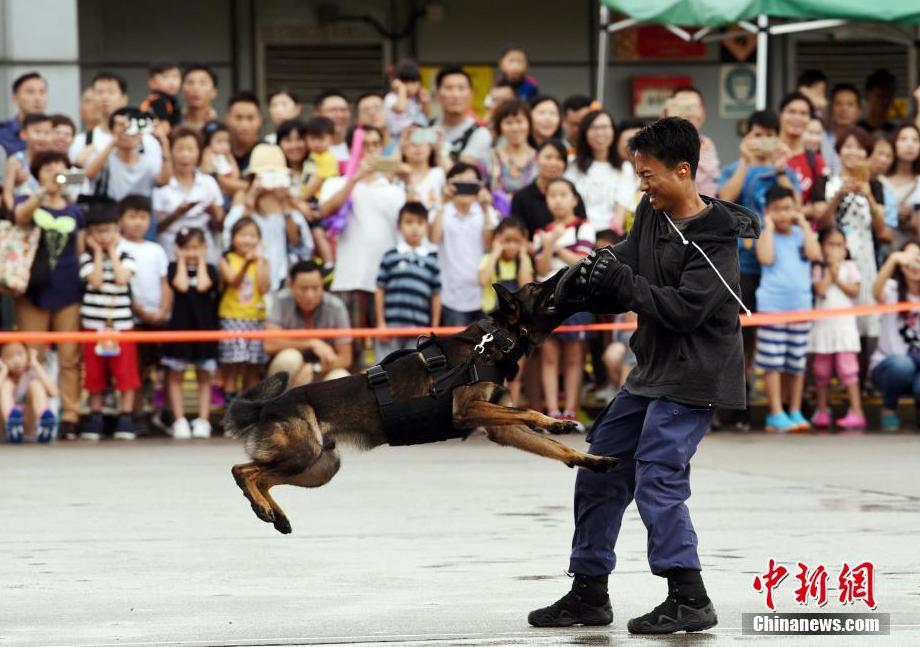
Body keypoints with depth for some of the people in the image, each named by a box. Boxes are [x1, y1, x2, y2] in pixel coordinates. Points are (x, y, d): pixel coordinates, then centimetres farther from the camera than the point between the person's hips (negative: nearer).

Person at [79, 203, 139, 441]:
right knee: (94, 376, 5)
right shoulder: (87, 257, 2)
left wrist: (112, 252, -6)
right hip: (93, 324, 0)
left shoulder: (125, 256, 4)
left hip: (121, 323, 0)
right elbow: (96, 281, -13)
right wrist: (98, 253, -7)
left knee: (126, 374, -2)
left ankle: (125, 419, 4)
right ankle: (95, 419, 14)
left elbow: (122, 279, -14)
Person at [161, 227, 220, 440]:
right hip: (180, 325, -1)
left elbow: (202, 285, -14)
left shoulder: (209, 269, 5)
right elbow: (181, 285, -15)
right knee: (175, 375, 0)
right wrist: (182, 261, -6)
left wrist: (201, 261, -4)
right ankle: (179, 420, 3)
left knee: (205, 376, 4)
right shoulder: (174, 268, 3)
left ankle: (203, 420, 7)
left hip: (204, 326, 1)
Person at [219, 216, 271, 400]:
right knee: (233, 367, -7)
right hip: (232, 318, -3)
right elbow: (233, 281, -15)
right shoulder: (227, 260, 2)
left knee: (253, 370, 7)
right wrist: (247, 263, -30)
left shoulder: (262, 262, 8)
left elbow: (265, 288, -6)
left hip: (256, 319, 3)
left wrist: (259, 260, -7)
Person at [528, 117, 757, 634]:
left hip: (694, 377, -9)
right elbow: (625, 287, 7)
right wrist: (583, 289, -12)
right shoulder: (652, 216, 6)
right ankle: (589, 593, 20)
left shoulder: (717, 237, -17)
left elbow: (685, 309, -23)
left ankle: (689, 600, -8)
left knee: (657, 478, -16)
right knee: (601, 472, 10)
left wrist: (621, 282, -22)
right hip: (652, 371, 9)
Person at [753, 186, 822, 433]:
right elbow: (766, 258, -16)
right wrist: (769, 226, -8)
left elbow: (815, 254, -6)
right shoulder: (765, 235, 2)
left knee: (797, 363, 7)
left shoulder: (801, 234, 11)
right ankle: (776, 414, -5)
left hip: (800, 305, 4)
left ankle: (795, 412, 13)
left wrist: (803, 223, -1)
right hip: (772, 305, -3)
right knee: (773, 362, -5)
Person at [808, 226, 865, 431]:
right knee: (821, 369, 8)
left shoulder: (849, 267, 6)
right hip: (822, 323, 2)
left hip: (844, 322, -2)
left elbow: (854, 291, -3)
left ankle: (856, 412, -14)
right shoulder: (818, 269, 7)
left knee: (847, 367, -11)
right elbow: (820, 290, -9)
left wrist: (837, 279, -6)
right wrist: (830, 271, -5)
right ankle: (822, 411, 18)